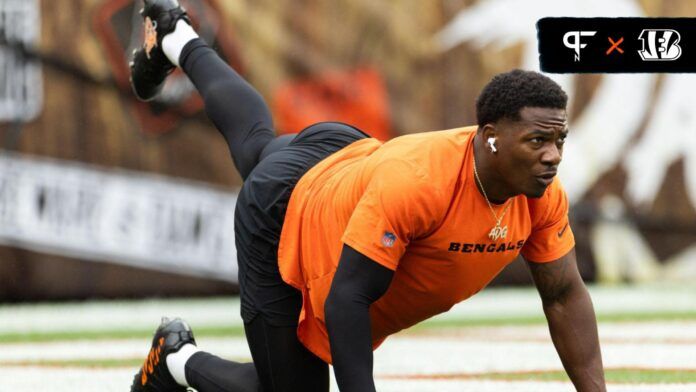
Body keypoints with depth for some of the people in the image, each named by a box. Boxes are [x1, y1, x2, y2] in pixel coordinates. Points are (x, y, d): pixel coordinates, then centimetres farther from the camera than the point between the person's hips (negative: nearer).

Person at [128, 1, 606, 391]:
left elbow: (564, 296, -15)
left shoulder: (542, 196, -27)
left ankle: (179, 41, 63)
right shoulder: (415, 184, -47)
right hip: (285, 213, -7)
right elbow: (345, 299, -42)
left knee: (259, 145, 39)